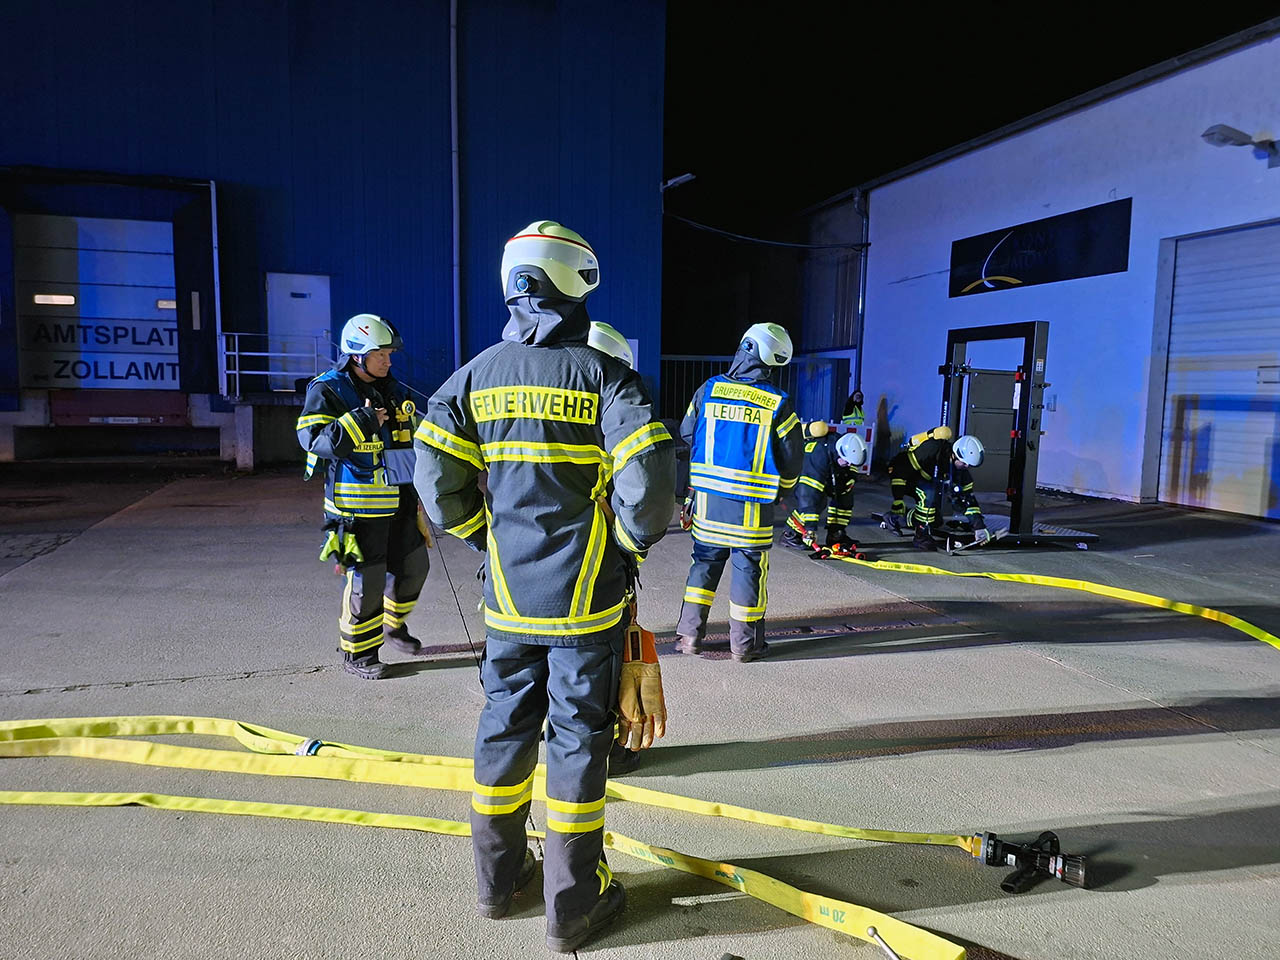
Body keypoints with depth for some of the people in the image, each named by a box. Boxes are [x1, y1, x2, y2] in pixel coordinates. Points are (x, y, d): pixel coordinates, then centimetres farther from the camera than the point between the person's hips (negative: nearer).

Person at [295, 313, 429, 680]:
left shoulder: (394, 391, 13)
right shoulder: (327, 390, -8)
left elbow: (412, 438, 26)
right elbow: (313, 439, -20)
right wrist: (361, 421, -26)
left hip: (399, 499, 7)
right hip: (358, 503, -7)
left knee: (413, 565, 14)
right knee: (366, 579, -3)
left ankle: (393, 625, 39)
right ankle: (357, 652, 15)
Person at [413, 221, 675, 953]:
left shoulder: (478, 376, 1)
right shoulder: (606, 376, -10)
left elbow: (437, 479, -3)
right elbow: (649, 480, -19)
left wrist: (489, 536, 12)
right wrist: (633, 541, -1)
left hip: (508, 594, 4)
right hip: (586, 598, -3)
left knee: (506, 727, 17)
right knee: (578, 737, 7)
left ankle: (499, 876, 33)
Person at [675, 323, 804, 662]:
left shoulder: (709, 389, -1)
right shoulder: (777, 402, -8)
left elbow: (686, 435, 7)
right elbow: (792, 454, -3)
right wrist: (780, 488, 14)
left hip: (708, 496, 3)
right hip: (753, 502, -3)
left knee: (704, 559, 15)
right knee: (749, 565, 7)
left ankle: (690, 634, 18)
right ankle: (744, 643, 15)